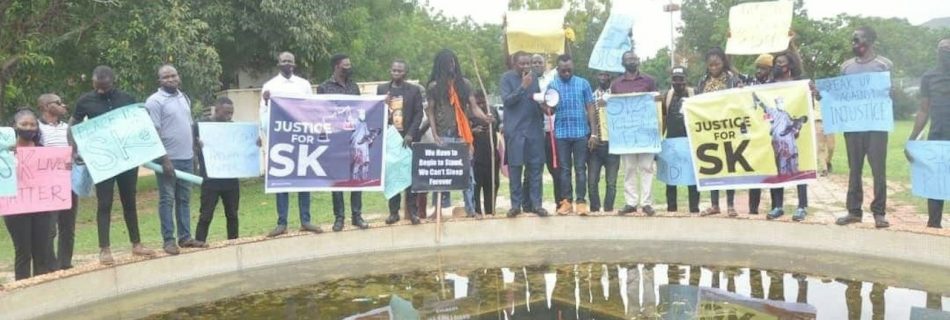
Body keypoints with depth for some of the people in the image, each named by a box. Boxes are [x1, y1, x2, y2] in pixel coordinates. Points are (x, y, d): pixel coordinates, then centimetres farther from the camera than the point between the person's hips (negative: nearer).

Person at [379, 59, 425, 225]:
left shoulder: (414, 90, 4)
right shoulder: (382, 89, 11)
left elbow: (418, 114, -1)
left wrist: (410, 134, -11)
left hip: (408, 138, -2)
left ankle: (412, 211, 4)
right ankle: (393, 211, 7)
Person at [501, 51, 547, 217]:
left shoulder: (535, 77, 10)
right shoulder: (507, 77, -2)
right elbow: (506, 100, -12)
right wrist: (523, 86, -20)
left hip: (535, 128, 3)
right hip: (515, 130, -3)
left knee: (535, 166, 2)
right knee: (515, 167, 0)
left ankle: (535, 203, 7)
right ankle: (516, 204, 7)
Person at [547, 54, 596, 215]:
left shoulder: (583, 84, 2)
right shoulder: (552, 85, 5)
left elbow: (590, 108, 3)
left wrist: (593, 132, -3)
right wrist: (549, 106, -21)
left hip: (581, 132, -1)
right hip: (561, 133, 1)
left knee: (580, 168, 1)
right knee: (564, 169, 6)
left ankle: (581, 201, 4)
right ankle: (566, 201, 11)